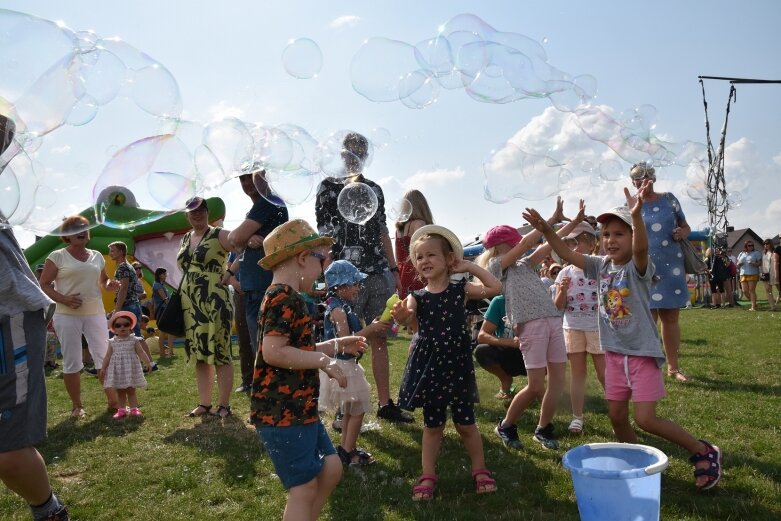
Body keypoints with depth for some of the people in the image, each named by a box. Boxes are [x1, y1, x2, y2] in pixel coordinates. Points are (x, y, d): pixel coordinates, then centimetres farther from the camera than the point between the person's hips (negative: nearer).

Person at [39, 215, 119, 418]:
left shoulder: (97, 256, 12)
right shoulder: (57, 256, -2)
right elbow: (43, 284, -4)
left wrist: (110, 285, 1)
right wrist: (63, 299, -18)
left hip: (95, 313, 4)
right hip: (67, 315, -3)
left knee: (104, 357, 3)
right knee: (71, 361, 3)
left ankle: (113, 400, 12)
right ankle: (76, 405, 15)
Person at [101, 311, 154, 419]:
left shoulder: (134, 340, -4)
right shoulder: (112, 342, 3)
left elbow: (141, 352, -5)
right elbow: (108, 356, 7)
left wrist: (148, 362, -14)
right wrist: (103, 368, 6)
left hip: (130, 369, -2)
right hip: (117, 370, 2)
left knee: (131, 391, 5)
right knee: (120, 392, 9)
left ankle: (134, 409, 9)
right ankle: (121, 410, 14)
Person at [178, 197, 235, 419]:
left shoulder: (219, 235, -5)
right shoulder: (185, 239, 17)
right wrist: (181, 296, 19)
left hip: (214, 302, -7)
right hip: (191, 304, 7)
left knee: (220, 354, -3)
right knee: (200, 354, 11)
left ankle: (224, 405, 3)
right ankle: (204, 403, 19)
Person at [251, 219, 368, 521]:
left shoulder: (284, 297, 16)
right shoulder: (284, 298, -18)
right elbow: (273, 352, -28)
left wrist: (336, 345, 20)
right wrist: (324, 361, -19)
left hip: (299, 409, 10)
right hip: (283, 413, -10)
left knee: (331, 468, 17)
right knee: (304, 488, -1)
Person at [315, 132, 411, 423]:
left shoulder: (374, 189, 17)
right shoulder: (328, 186, 3)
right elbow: (325, 232, -5)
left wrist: (394, 270, 15)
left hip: (379, 274, 5)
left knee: (380, 339, 8)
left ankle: (385, 404, 16)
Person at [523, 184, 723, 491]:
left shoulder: (638, 266, -15)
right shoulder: (600, 265, 3)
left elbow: (640, 248, -37)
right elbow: (567, 254, 2)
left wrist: (636, 214, -55)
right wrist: (546, 230, -14)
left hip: (643, 352, -6)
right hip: (614, 353, 7)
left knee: (645, 419, -8)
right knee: (616, 415, 12)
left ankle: (704, 452, 12)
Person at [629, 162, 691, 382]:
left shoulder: (669, 199, 7)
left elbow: (685, 226, 14)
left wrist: (683, 233, -9)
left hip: (671, 267, 2)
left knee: (671, 318, 8)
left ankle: (673, 366, 18)